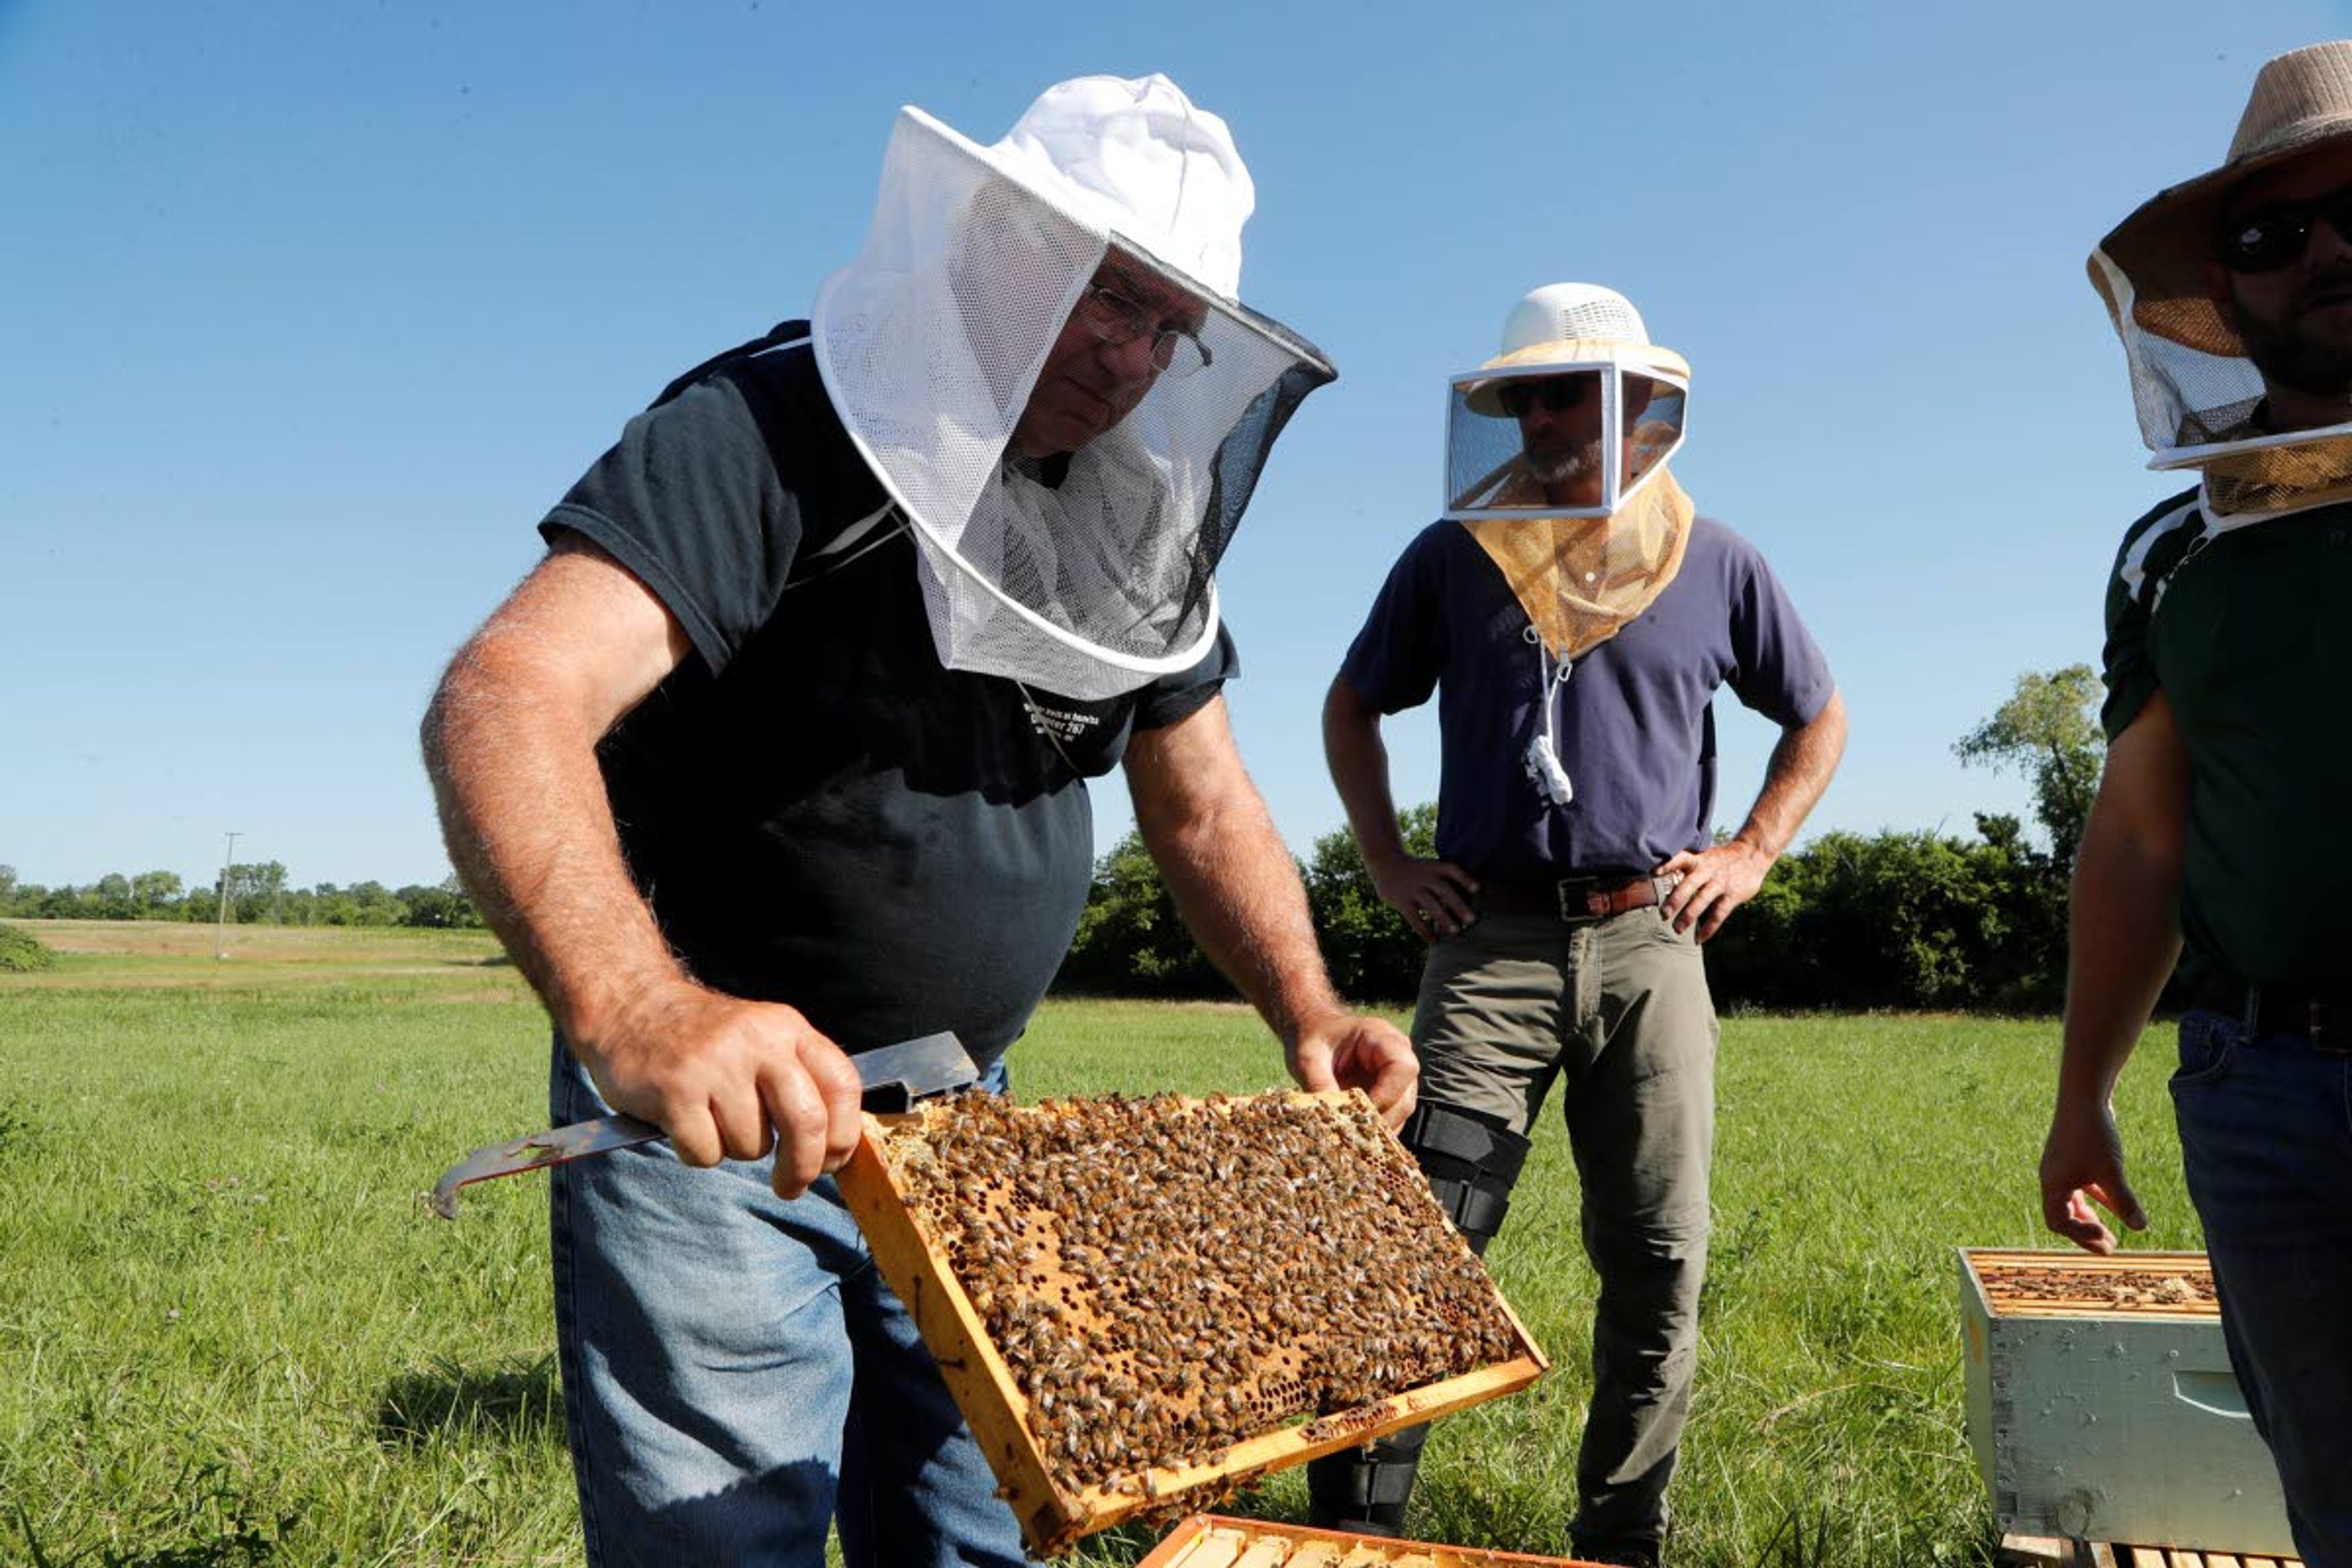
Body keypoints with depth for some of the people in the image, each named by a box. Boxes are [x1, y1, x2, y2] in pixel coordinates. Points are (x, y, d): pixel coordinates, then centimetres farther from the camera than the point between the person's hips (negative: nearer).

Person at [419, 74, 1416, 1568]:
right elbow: (507, 698, -34)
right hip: (710, 1116, -6)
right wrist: (634, 1009, -52)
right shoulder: (771, 436, -19)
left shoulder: (1137, 522, 3)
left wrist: (1310, 1015, -6)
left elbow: (1205, 805, 10)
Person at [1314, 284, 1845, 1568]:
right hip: (1490, 945, -1)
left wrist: (1750, 854, 8)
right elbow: (1353, 705, 19)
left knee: (1658, 1269, 5)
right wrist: (1386, 861, 9)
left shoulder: (1713, 566, 9)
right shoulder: (1453, 558, 7)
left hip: (1648, 948, 2)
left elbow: (1818, 718, 21)